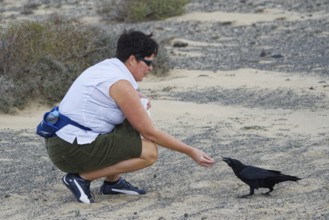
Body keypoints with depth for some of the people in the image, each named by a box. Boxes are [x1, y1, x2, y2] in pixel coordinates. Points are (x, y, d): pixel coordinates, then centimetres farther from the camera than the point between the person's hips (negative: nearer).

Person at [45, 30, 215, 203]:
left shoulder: (106, 66, 10)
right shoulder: (121, 84, -16)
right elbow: (150, 133, -12)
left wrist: (139, 98, 11)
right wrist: (191, 152, -5)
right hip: (72, 152, -10)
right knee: (149, 152, -13)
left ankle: (112, 182, 17)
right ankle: (81, 177, -8)